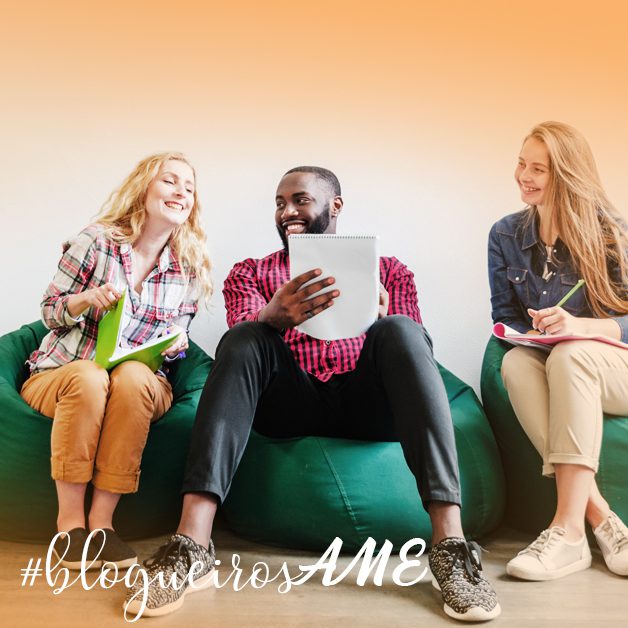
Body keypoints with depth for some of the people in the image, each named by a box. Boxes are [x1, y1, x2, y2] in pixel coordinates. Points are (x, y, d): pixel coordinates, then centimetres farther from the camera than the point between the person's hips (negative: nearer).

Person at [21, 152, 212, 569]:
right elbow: (50, 311, 0)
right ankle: (70, 520, -26)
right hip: (60, 374, -1)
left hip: (141, 383, 2)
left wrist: (177, 342, -13)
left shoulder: (192, 269, 1)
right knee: (88, 376, -37)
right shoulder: (97, 240, -6)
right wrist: (87, 298, -21)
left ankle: (102, 519, -27)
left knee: (132, 377, -35)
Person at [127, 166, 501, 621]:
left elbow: (413, 347, 7)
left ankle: (450, 543, -37)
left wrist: (381, 321, -17)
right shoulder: (251, 273, 18)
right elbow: (241, 339, -2)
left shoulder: (388, 271, 20)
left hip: (367, 404, 0)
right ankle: (192, 546, -38)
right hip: (289, 405, 1)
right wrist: (274, 318, -27)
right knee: (244, 338, -25)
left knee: (400, 330, -27)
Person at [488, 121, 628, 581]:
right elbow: (504, 318, 5)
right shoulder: (506, 236, 5)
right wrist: (531, 333, -18)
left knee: (568, 355, -36)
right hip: (545, 361, 3)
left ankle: (568, 529, -39)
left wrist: (579, 326, -30)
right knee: (515, 362, -32)